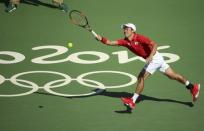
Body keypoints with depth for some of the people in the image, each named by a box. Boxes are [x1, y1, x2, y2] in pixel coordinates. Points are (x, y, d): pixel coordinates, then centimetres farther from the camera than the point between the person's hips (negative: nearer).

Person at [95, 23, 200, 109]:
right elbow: (110, 42, -7)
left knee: (141, 77, -15)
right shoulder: (125, 42, 1)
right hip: (150, 59, 8)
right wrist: (101, 39, -23)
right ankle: (192, 87, 27)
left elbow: (154, 44, -26)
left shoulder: (139, 38, -20)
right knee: (173, 76, 16)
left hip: (155, 58, -8)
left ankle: (133, 101, -13)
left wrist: (150, 56, -39)